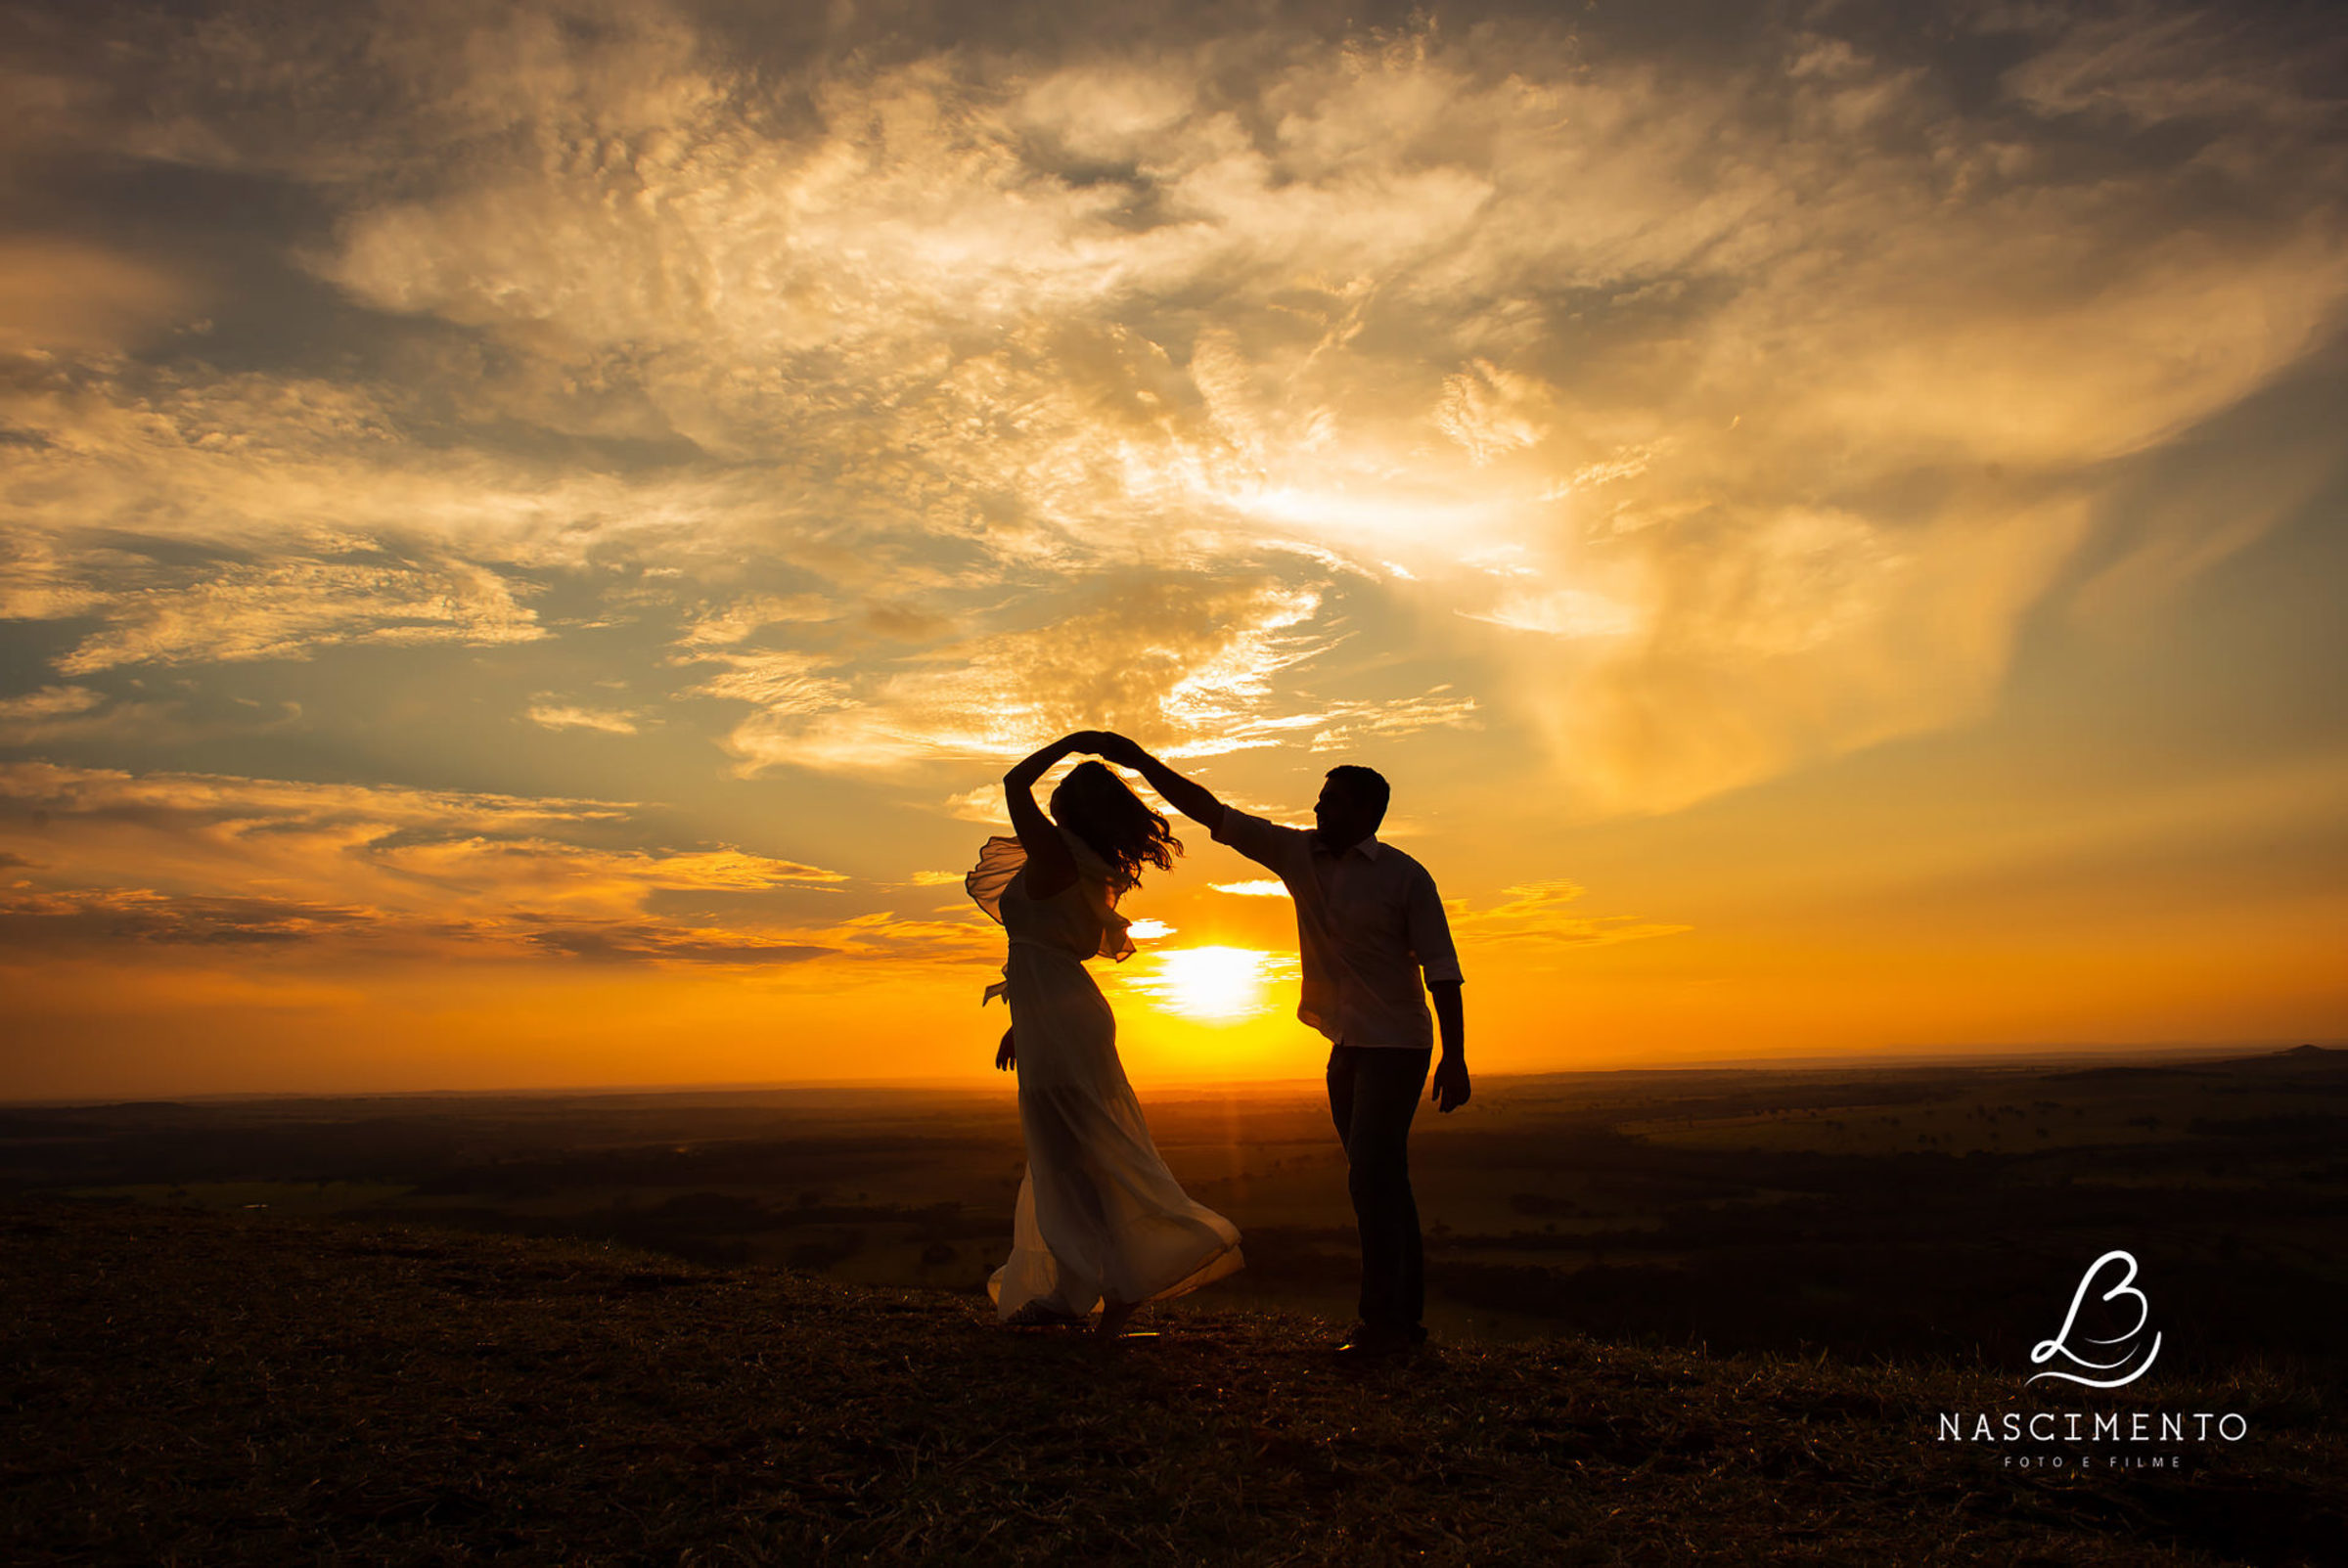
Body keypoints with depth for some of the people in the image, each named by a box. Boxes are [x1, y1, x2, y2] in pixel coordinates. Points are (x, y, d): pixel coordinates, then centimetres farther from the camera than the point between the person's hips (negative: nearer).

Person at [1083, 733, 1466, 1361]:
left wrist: (1455, 1057, -15)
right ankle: (1404, 1319, 17)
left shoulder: (1405, 877, -10)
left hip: (1396, 1046, -6)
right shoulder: (1299, 854, 4)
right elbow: (1211, 813, 2)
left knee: (1370, 1176, -14)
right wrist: (1140, 760, -3)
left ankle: (1385, 1321, -9)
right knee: (1380, 1182, 10)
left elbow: (1442, 971, -10)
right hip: (1347, 1045, 6)